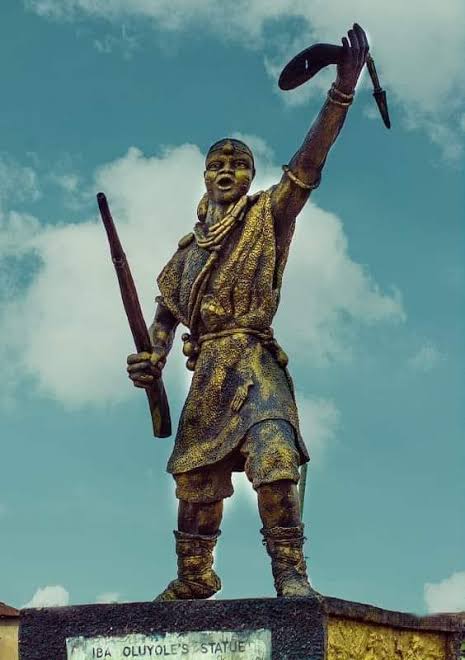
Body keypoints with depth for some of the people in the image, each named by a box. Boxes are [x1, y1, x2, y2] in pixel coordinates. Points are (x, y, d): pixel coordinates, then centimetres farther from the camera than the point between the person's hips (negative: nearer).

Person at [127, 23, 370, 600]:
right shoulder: (191, 244, 21)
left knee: (273, 453, -26)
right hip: (207, 370, 6)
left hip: (251, 358, -5)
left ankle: (290, 570, -28)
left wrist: (343, 90, -18)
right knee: (195, 473, 9)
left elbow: (308, 162, -7)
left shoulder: (268, 216, 6)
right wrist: (153, 359, 7)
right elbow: (168, 308, 25)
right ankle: (193, 577, 23)